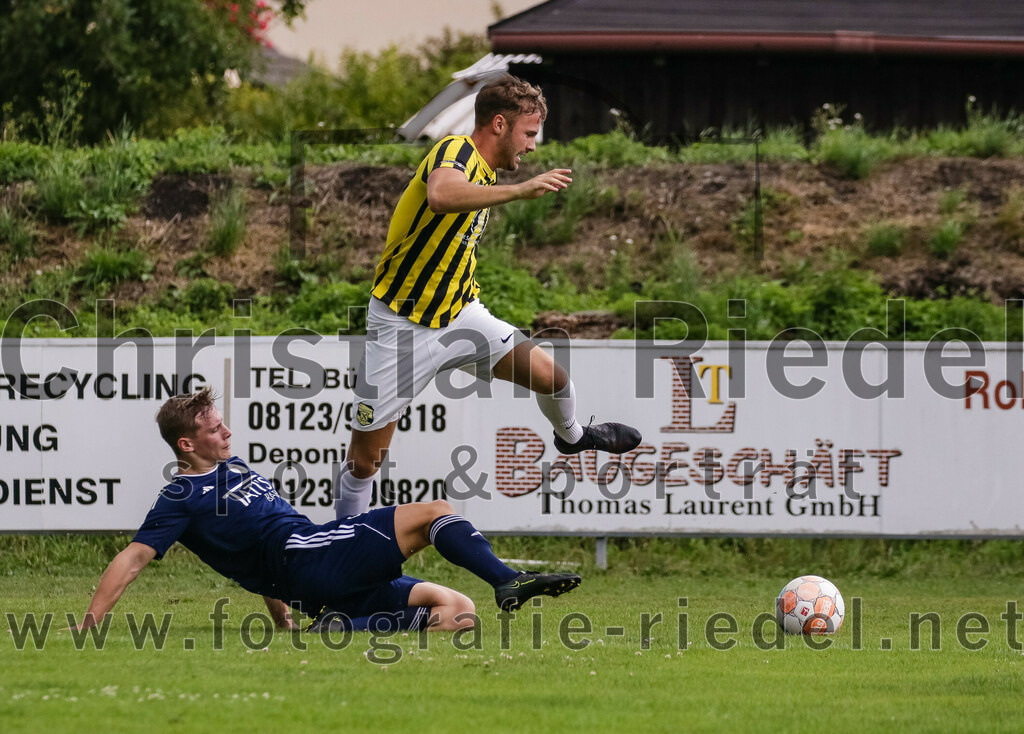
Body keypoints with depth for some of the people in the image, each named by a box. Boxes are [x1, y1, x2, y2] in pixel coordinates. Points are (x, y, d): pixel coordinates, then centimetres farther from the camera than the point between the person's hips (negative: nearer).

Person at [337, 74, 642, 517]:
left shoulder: (488, 174, 10)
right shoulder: (455, 152, -18)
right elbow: (440, 196, -44)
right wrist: (519, 190, -45)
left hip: (459, 315, 7)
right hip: (401, 326, -7)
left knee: (549, 374, -3)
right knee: (365, 460, -4)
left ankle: (571, 436, 30)